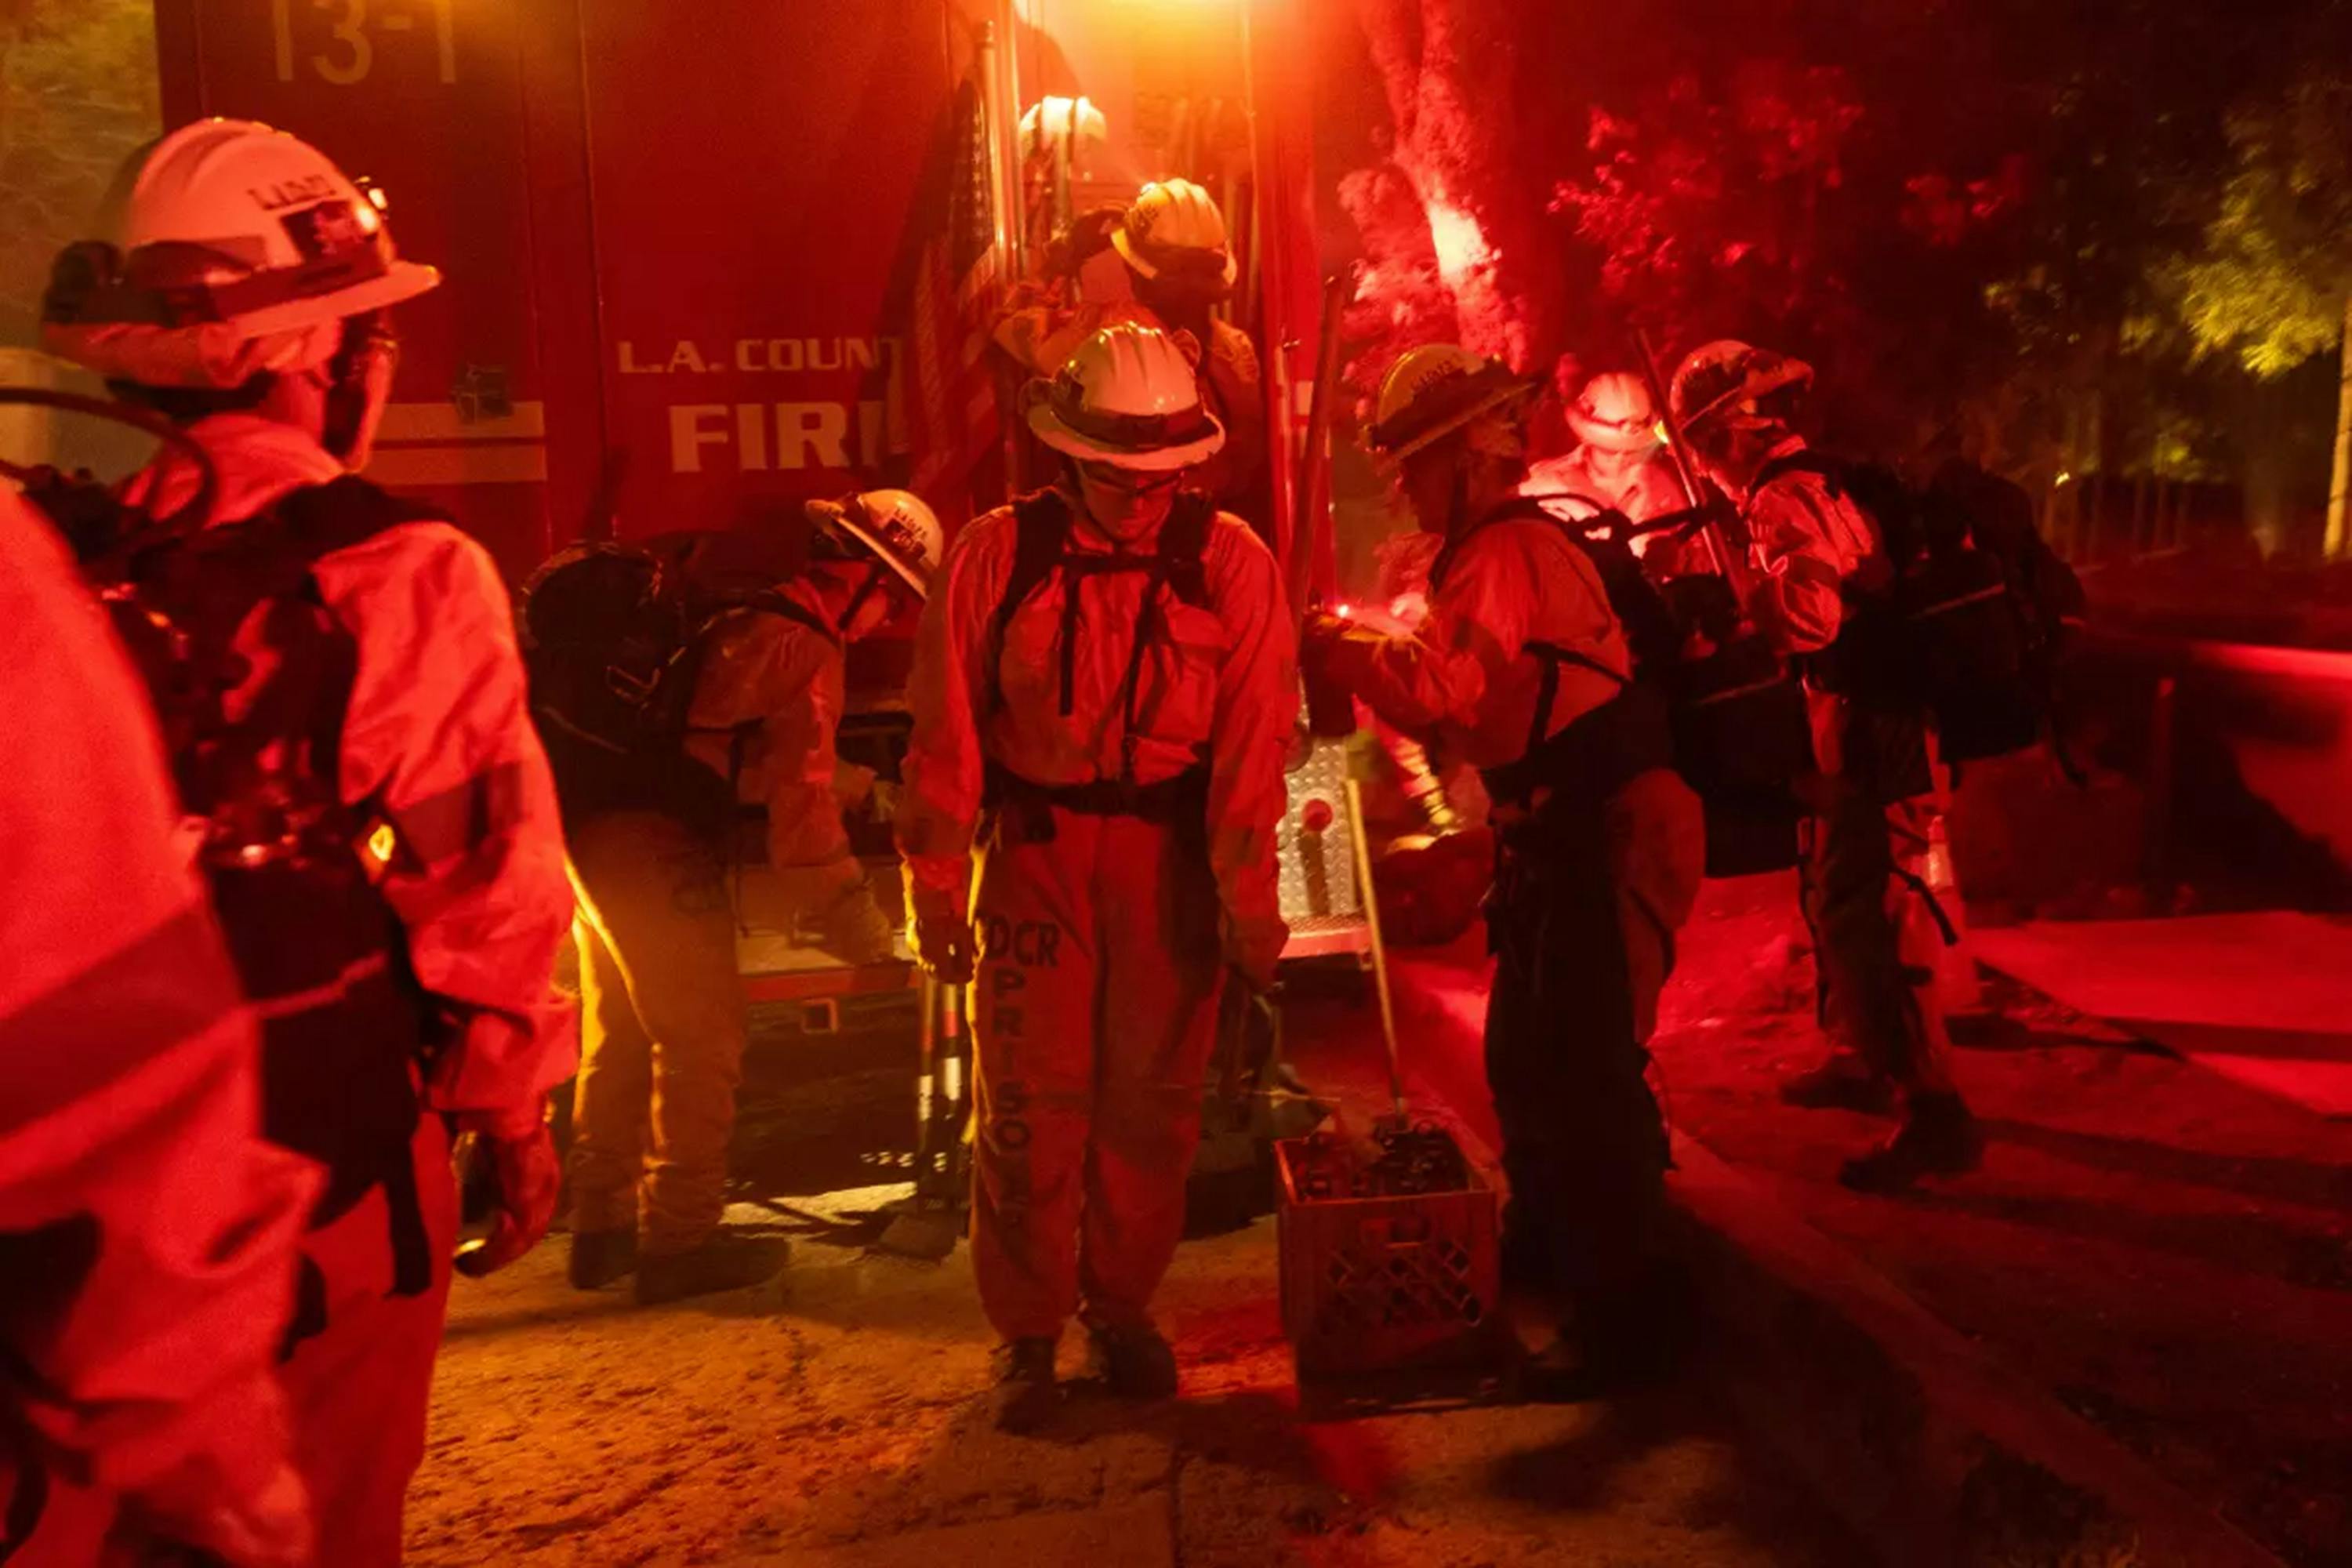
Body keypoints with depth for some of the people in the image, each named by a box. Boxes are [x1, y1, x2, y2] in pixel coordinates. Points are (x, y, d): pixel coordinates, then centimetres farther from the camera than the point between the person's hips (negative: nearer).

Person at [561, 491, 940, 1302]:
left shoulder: (745, 605, 15)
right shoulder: (806, 649, -12)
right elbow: (801, 797, -16)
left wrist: (860, 790, 27)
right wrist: (849, 912, -7)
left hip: (589, 820, 9)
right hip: (654, 840, -9)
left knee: (618, 1034, 18)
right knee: (701, 1043, 1)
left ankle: (601, 1230, 29)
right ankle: (681, 1240, 9)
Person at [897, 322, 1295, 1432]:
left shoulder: (1229, 563, -3)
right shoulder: (998, 552, -3)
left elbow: (1253, 737, -5)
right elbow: (945, 727, -2)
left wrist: (1247, 901, -7)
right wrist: (936, 890, -3)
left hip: (1170, 855, 1)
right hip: (1036, 849, 0)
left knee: (1152, 1093, 8)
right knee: (1031, 1098, 2)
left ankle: (1121, 1304, 28)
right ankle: (1026, 1330, 18)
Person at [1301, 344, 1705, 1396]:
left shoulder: (1504, 556, -16)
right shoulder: (1513, 545, 17)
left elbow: (1440, 694, -28)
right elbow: (1466, 705, 17)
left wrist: (1336, 649, -16)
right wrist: (1361, 658, 6)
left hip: (1606, 835, -11)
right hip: (1558, 834, 11)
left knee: (1588, 1072, -6)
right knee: (1525, 1058, 21)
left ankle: (1616, 1315, 4)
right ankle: (1543, 1241, 39)